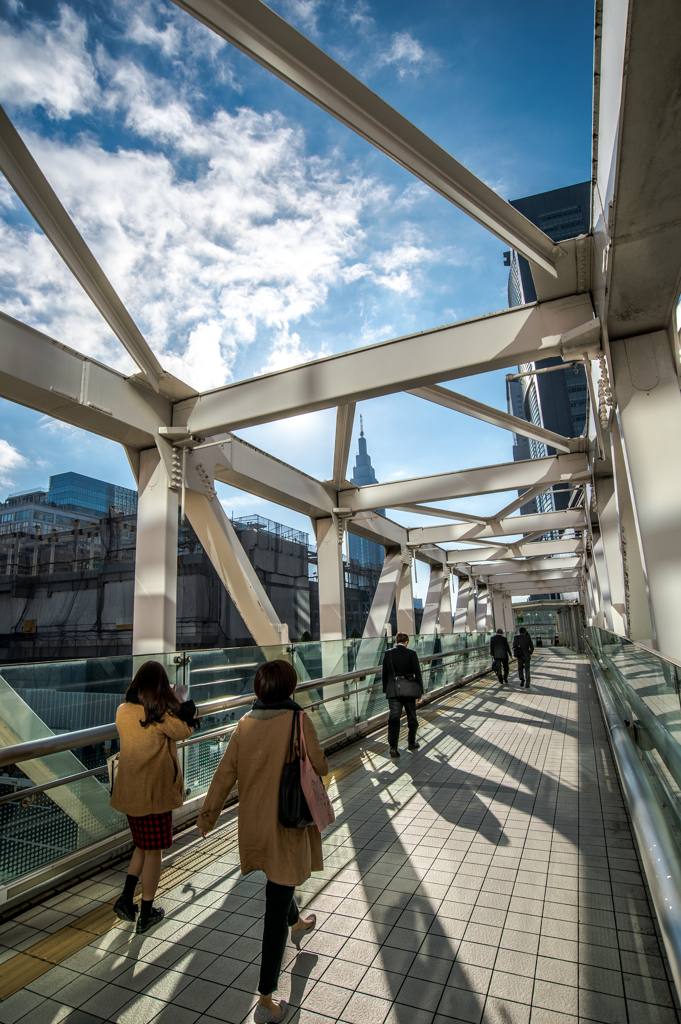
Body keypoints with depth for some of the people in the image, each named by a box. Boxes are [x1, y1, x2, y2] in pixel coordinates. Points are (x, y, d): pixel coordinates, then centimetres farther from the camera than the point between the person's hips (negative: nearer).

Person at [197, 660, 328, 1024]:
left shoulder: (245, 724, -8)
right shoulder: (298, 722, -23)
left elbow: (225, 773, -3)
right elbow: (320, 767, -14)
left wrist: (208, 815, 9)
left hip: (254, 822, 6)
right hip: (288, 823, -6)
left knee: (279, 880, 32)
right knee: (275, 909, 6)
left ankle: (297, 924, 59)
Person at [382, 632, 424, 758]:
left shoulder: (387, 654, -1)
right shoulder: (411, 654, -8)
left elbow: (384, 674, 5)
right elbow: (417, 673, -5)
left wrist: (385, 690, 15)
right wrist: (420, 692, 4)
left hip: (393, 692, 1)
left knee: (393, 718, 2)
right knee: (412, 718, 18)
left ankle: (393, 746, -11)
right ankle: (411, 743, 30)